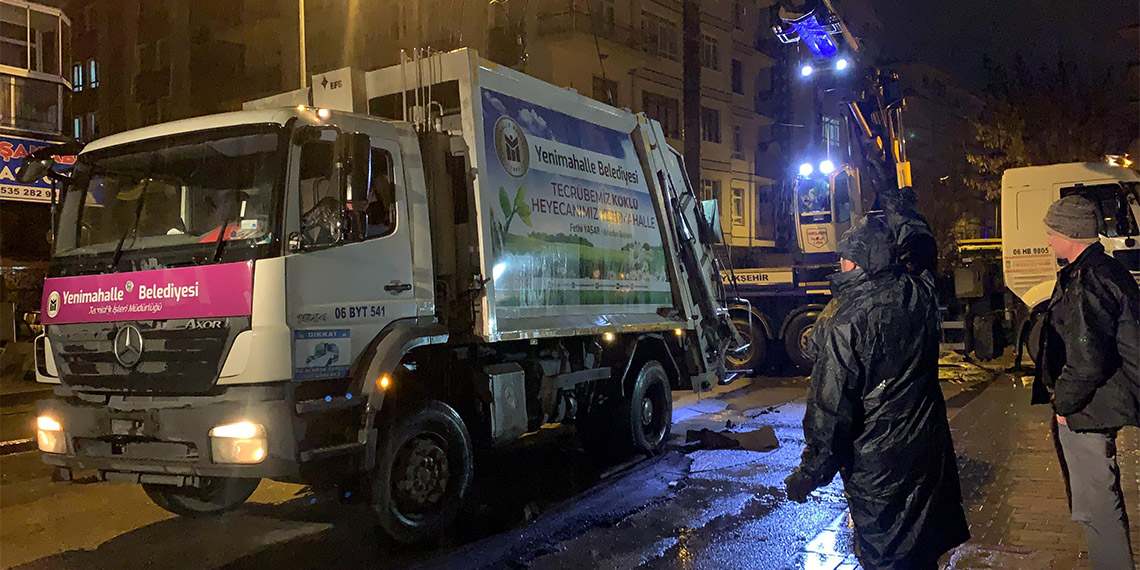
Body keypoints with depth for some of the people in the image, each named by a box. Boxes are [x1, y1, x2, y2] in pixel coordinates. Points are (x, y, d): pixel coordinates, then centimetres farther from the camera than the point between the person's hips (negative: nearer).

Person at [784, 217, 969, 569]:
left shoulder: (844, 322, -25)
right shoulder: (920, 295, -7)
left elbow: (829, 408, -22)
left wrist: (811, 471, -12)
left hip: (876, 459, -6)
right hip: (929, 444, 7)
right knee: (925, 541, 25)